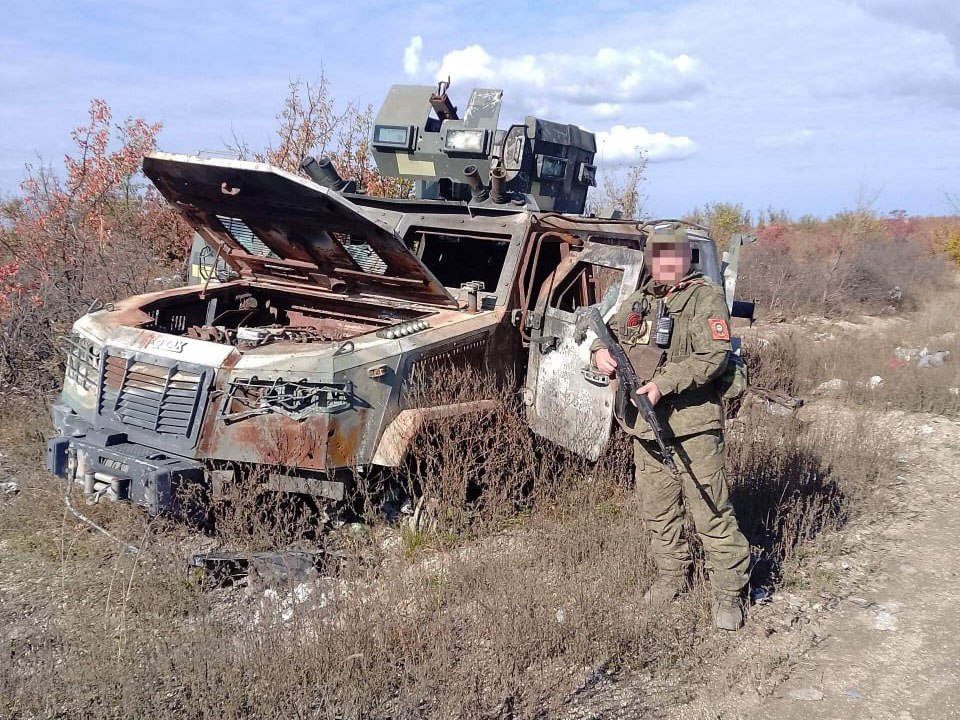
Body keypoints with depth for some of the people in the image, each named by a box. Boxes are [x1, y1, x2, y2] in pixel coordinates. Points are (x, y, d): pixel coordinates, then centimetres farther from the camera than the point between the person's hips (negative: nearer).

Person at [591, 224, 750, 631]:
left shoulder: (706, 297, -4)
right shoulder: (636, 302, 16)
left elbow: (713, 356, -14)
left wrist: (664, 384, -24)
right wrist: (601, 352, -3)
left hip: (693, 425, -6)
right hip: (645, 426, 6)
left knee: (711, 509, -4)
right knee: (657, 509, 15)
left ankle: (728, 590, 6)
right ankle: (672, 575, 31)